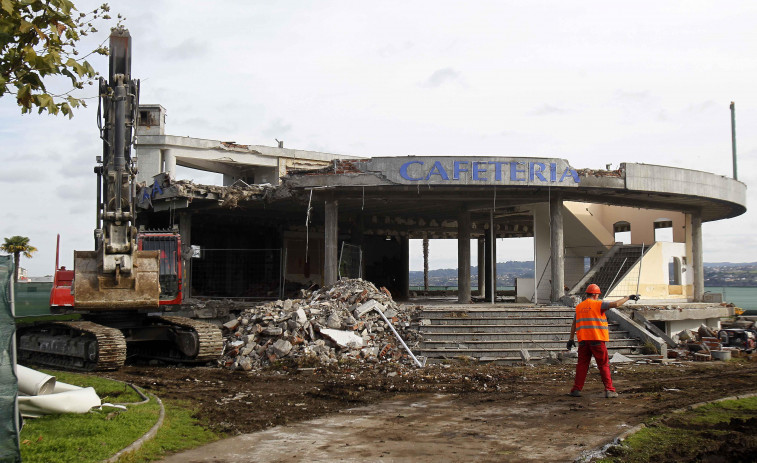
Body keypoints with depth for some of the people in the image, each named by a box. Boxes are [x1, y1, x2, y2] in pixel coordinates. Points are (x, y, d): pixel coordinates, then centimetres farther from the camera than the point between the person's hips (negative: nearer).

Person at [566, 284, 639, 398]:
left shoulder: (579, 307, 13)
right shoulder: (598, 304, -3)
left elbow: (574, 324, 16)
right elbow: (615, 304, -13)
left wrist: (571, 339, 21)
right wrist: (628, 298, -2)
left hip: (583, 340, 4)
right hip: (597, 340, -4)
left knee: (582, 365, 9)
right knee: (604, 365, 3)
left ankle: (576, 389, 6)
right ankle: (609, 390, 1)